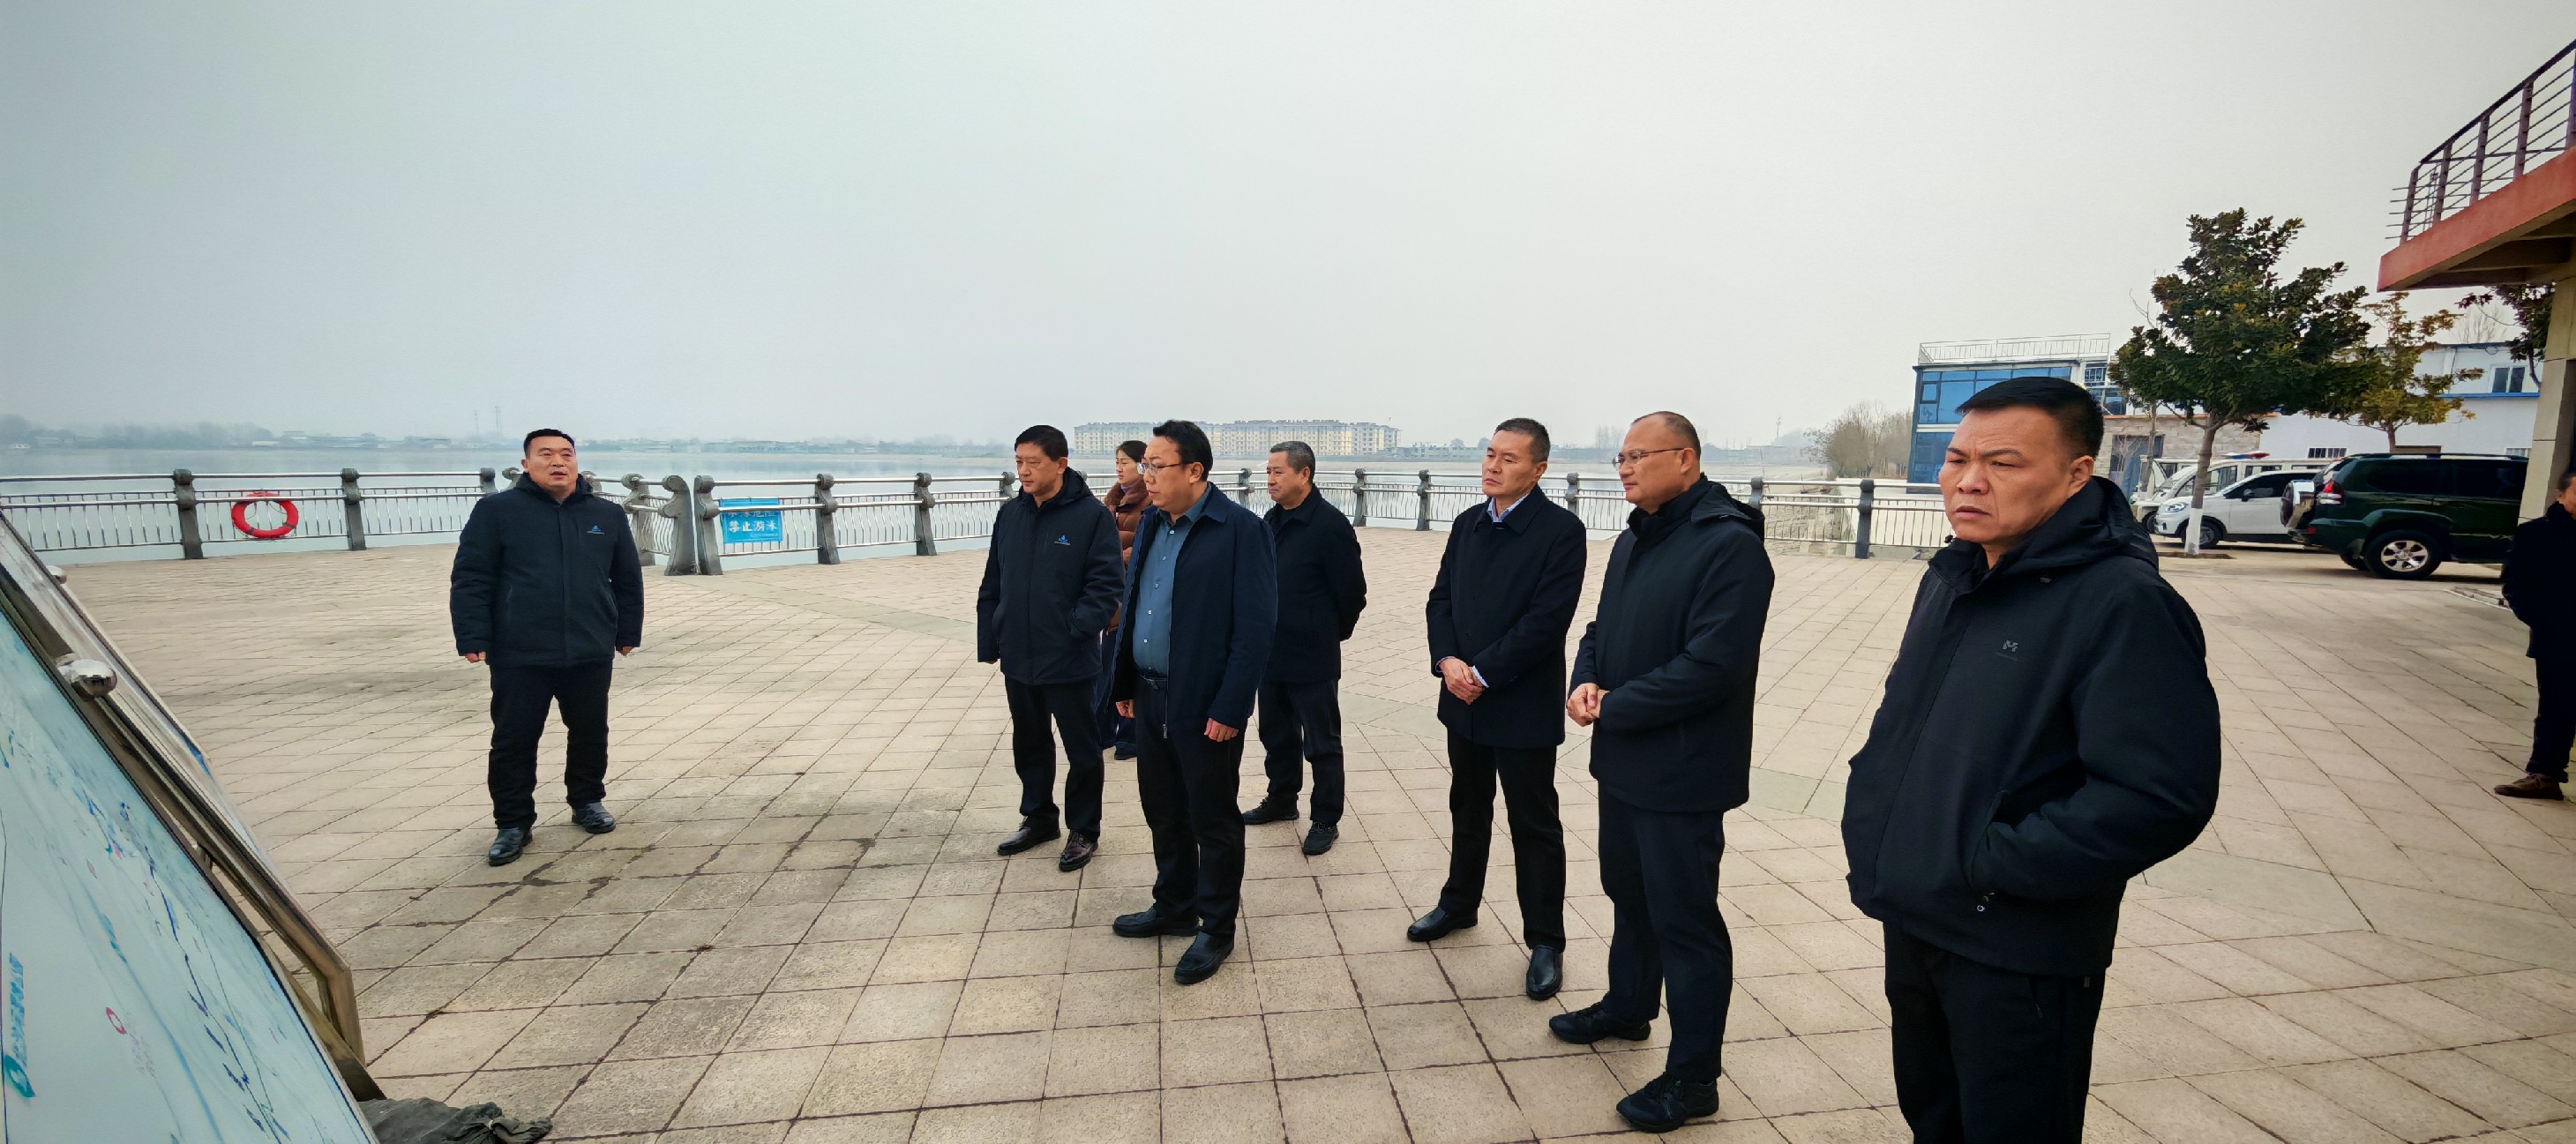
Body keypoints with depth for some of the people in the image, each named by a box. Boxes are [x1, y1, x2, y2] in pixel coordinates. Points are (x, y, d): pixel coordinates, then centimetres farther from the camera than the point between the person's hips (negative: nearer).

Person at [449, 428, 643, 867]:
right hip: (519, 656, -2)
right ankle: (514, 822, 19)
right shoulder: (496, 510, -2)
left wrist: (628, 633, 12)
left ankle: (587, 801, 32)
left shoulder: (608, 515, 6)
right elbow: (470, 579, -4)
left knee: (590, 734, 13)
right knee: (513, 741, 5)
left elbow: (628, 580, 12)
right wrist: (473, 640, -9)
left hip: (591, 654, 3)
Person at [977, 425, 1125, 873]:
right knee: (1029, 745, 19)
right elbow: (992, 583, 9)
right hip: (1018, 658, 6)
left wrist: (1076, 630, -20)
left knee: (1082, 750, 8)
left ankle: (1083, 830, 24)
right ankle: (1038, 818, 37)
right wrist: (988, 642, 6)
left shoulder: (1092, 515, -12)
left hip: (1069, 661, -5)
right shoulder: (1010, 514, 4)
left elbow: (1107, 583, -13)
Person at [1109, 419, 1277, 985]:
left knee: (1213, 820, 7)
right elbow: (1133, 606, 14)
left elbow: (1255, 626, -17)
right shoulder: (1150, 524, 8)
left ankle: (1217, 929, 25)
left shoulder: (1239, 529, -15)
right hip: (1151, 698, 7)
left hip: (1205, 705, -7)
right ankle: (1174, 907, 39)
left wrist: (1230, 706, -19)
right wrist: (1125, 682, 12)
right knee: (1163, 810, 20)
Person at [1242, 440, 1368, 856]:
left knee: (1321, 743, 6)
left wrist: (1331, 634, 1)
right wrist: (1264, 632, 13)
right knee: (1276, 734, 20)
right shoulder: (1271, 520, 6)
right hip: (1271, 652, 7)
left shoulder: (1331, 524, -16)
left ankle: (1326, 820, 19)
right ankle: (1281, 800, 38)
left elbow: (1351, 592, -11)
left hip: (1313, 657, -7)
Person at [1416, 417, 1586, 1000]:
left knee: (1535, 826, 6)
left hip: (1524, 706, -6)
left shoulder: (1561, 530, -13)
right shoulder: (1468, 524, 7)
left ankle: (1546, 941, 19)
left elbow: (1548, 619, -20)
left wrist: (1483, 673, -19)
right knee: (1468, 811, 21)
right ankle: (1459, 903, 40)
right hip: (1464, 699, 6)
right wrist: (1447, 661, -11)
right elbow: (1441, 598, 6)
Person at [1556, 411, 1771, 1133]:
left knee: (1683, 918, 3)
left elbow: (1712, 665, -26)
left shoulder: (1729, 545, -19)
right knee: (1629, 893, 23)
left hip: (1682, 773, -8)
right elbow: (1602, 628, 16)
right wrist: (1585, 683, -5)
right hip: (1624, 760, 9)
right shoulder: (1633, 541, 11)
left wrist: (1613, 707, -18)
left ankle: (1693, 1076, 18)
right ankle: (1627, 1007, 44)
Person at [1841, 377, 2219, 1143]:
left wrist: (1995, 863, -22)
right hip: (1911, 921, 7)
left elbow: (2162, 796, -26)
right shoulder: (1949, 580, 5)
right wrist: (1867, 817, 3)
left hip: (2019, 952, -7)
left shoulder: (2124, 603, -19)